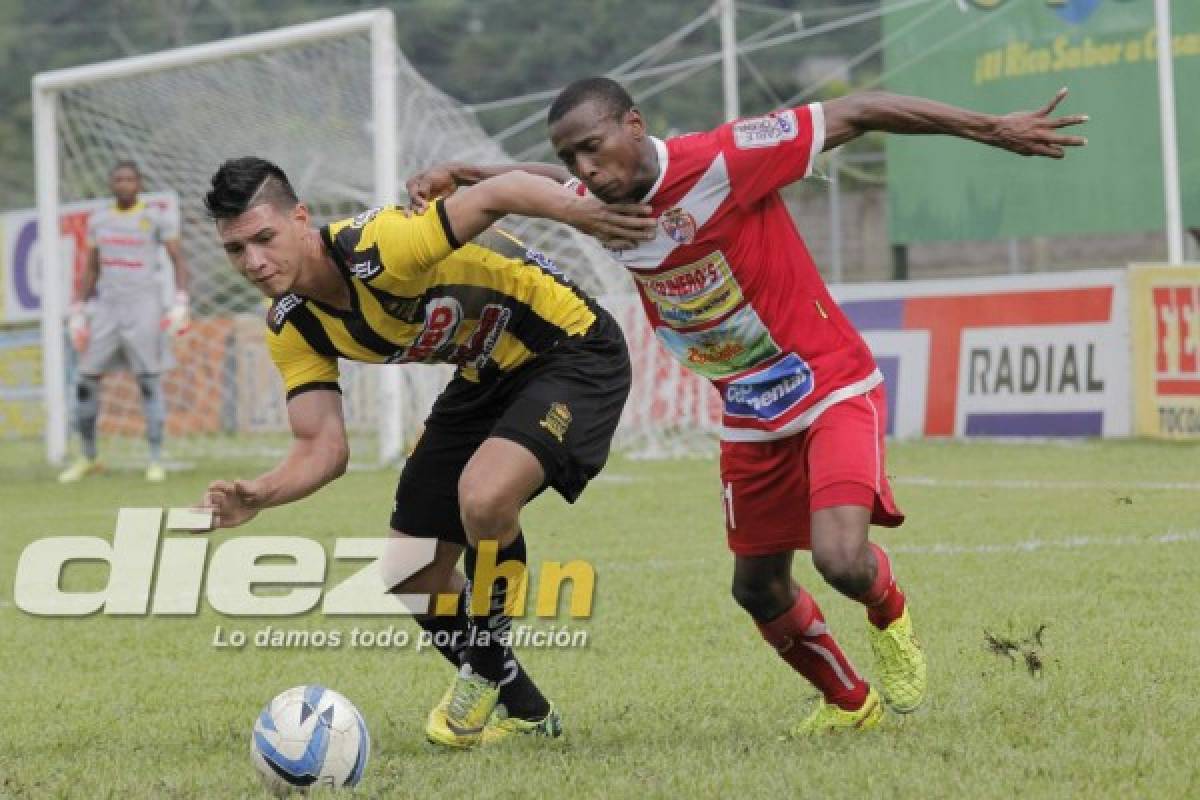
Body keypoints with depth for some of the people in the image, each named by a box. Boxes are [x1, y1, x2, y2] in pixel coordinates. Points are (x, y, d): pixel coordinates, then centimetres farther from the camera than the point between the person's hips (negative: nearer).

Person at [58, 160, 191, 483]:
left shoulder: (156, 218, -1)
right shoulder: (99, 220, 11)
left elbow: (179, 260, -2)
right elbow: (91, 269, 17)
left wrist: (180, 304, -14)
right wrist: (77, 313, 12)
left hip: (144, 305, -4)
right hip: (107, 307, 4)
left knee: (149, 381, -6)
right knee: (86, 380, 1)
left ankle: (156, 460, 1)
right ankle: (88, 458, 14)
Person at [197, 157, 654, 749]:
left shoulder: (377, 247, -31)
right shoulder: (293, 328, -7)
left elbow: (498, 193, -37)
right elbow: (322, 448, -6)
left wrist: (582, 212, -55)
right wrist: (257, 497, -26)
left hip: (572, 350, -9)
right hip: (485, 380, 9)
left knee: (483, 495, -34)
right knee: (412, 572, 6)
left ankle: (484, 672, -7)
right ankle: (522, 710, 28)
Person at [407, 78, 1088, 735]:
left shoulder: (720, 163, -26)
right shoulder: (597, 202, -6)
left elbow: (856, 113, -22)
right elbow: (545, 182, 20)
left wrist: (992, 129, -22)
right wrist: (455, 175, 2)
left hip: (834, 390, -7)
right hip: (751, 419, 7)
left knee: (842, 561, -25)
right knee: (759, 590, 13)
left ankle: (890, 614, 12)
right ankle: (849, 702, 40)